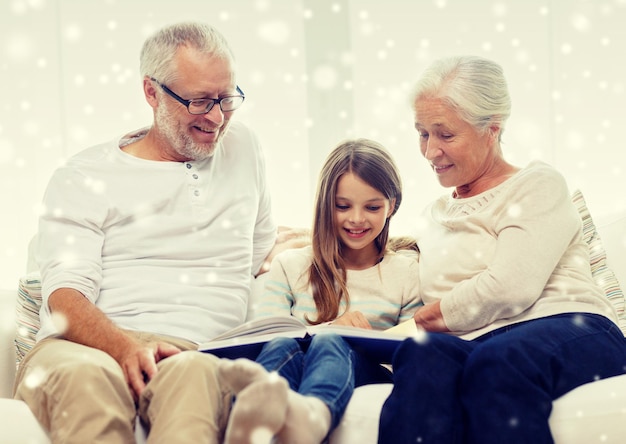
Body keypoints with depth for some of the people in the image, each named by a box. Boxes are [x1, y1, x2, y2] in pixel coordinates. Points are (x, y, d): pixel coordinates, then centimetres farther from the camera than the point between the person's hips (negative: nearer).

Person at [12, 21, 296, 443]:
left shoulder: (242, 148, 23)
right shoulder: (85, 177, 8)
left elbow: (262, 254, 37)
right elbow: (65, 296, -4)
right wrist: (123, 345, -25)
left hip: (193, 350, 2)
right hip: (92, 346, -2)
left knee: (193, 373, -39)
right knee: (84, 376, -42)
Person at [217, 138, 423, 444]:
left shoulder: (407, 271, 21)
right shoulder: (290, 266, 21)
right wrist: (331, 327, -11)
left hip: (367, 374, -1)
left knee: (329, 343, -35)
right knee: (282, 345, -34)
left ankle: (312, 414, -72)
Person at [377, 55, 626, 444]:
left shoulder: (539, 185, 9)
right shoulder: (435, 218, 29)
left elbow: (510, 288, -7)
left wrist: (430, 317, 3)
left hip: (568, 329, -3)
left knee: (496, 360, -41)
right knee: (423, 354, -34)